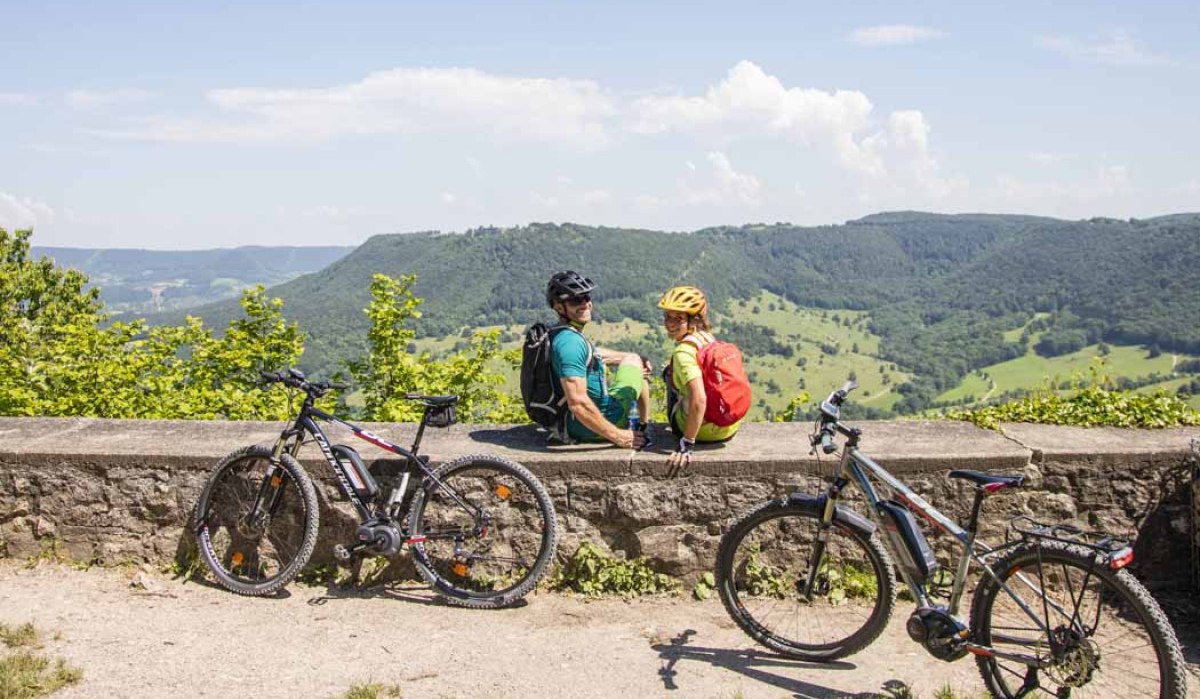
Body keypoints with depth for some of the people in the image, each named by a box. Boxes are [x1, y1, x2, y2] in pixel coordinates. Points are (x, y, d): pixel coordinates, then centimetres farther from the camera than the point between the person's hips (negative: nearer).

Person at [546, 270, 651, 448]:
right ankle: (644, 429, 23)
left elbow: (593, 355, 23)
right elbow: (577, 402, -34)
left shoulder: (558, 334, 5)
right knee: (634, 363, 8)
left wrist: (636, 358, 12)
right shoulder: (571, 342, -27)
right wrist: (617, 436, -26)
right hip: (591, 428, -10)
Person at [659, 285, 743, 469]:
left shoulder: (684, 352, -23)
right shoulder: (708, 338, 1)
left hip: (704, 431, -6)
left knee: (669, 373, 18)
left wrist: (687, 444, -28)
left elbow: (699, 400, -34)